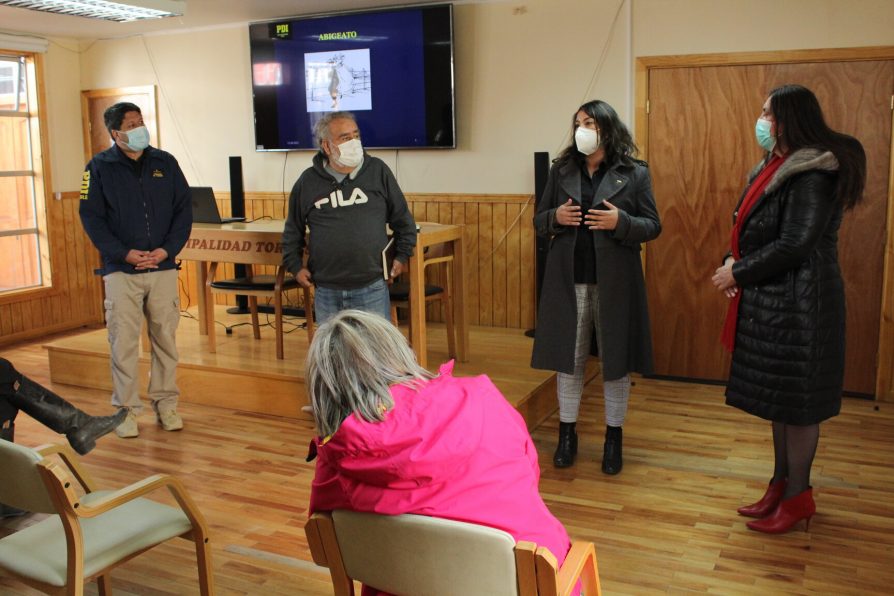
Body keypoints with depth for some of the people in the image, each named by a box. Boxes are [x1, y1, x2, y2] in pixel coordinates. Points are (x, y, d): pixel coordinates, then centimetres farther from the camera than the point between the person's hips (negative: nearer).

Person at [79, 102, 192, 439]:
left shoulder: (165, 163, 8)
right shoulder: (99, 167, 2)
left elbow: (184, 209, 6)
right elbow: (91, 217, -2)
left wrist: (168, 249, -8)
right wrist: (124, 253, -13)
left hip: (163, 269, 2)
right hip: (121, 271, -2)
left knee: (165, 338, 6)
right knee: (124, 342, 0)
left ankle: (165, 403, 18)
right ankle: (126, 409, 12)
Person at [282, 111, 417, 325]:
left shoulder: (378, 171, 0)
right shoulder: (308, 181, 3)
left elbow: (402, 218, 9)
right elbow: (293, 231, 14)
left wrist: (401, 256, 5)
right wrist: (295, 266, 7)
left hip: (372, 289, -1)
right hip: (326, 292, 1)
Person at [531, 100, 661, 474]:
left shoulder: (635, 173, 0)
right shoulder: (560, 171, 7)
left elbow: (653, 227, 0)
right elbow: (539, 221, 11)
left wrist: (620, 222, -18)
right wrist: (556, 217, -11)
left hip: (615, 282, -2)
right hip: (568, 280, 2)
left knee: (616, 361, 7)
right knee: (568, 358, 8)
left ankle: (613, 438, 22)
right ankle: (567, 433, 22)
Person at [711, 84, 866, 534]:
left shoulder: (812, 174, -18)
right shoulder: (776, 166, 12)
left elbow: (794, 245, -24)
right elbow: (753, 228, 17)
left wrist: (738, 272, -14)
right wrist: (733, 263, 0)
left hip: (799, 305, -10)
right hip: (771, 301, 10)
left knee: (796, 403, 2)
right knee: (778, 398, 17)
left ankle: (798, 497, 17)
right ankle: (781, 484, 31)